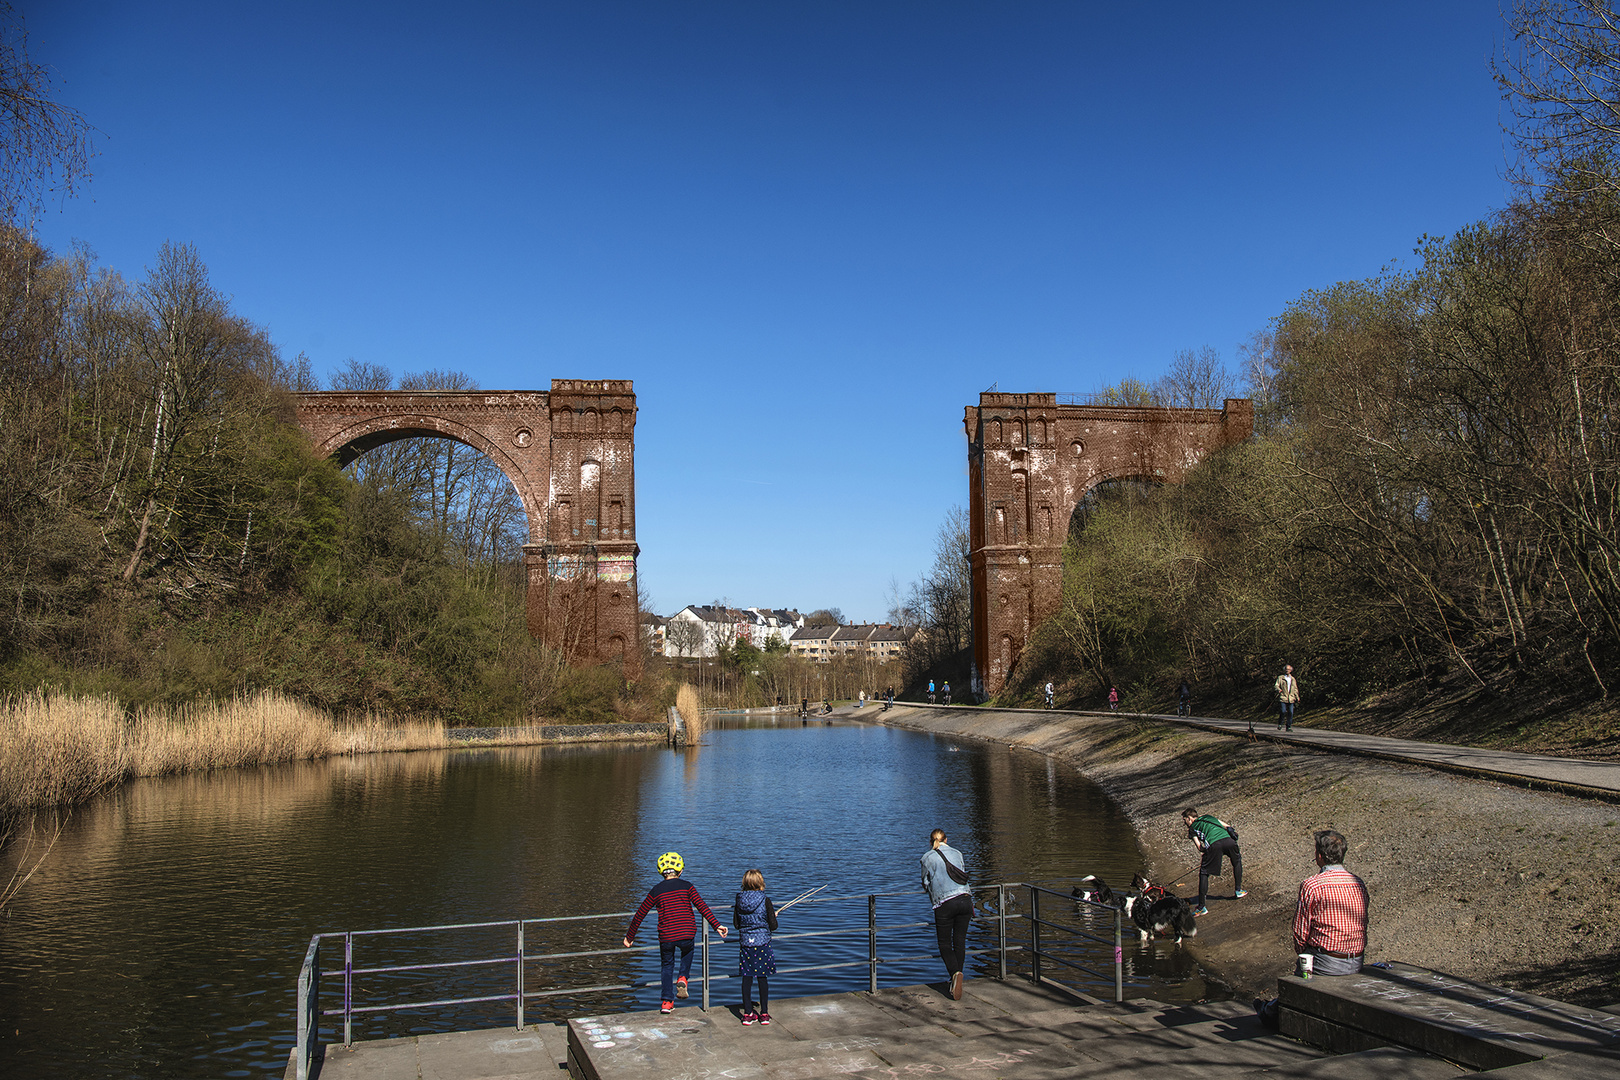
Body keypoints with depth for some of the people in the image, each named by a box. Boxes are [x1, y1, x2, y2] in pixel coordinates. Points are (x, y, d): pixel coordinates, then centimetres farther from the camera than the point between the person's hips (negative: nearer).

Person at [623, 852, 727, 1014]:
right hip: (687, 934, 0)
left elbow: (640, 914, 8)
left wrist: (629, 936, 18)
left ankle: (667, 1002, 17)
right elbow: (702, 907, -7)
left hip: (666, 937, 0)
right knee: (687, 951, 33)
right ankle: (683, 979, 13)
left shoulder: (656, 890, 4)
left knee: (667, 965, 23)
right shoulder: (686, 886, 2)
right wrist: (716, 925, -7)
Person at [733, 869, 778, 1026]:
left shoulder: (739, 902, -1)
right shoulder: (765, 901, -11)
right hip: (762, 943, -3)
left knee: (747, 979, 8)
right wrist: (773, 916, 11)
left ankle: (748, 1014, 12)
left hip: (745, 943, 3)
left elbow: (736, 924, 6)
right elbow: (773, 926, -9)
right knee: (763, 979, 6)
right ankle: (764, 1014, 12)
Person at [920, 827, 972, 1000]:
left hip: (945, 904, -4)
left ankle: (955, 973, -18)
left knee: (945, 944, 6)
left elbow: (925, 883, 13)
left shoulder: (927, 857, 4)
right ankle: (956, 981, 14)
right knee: (960, 942, 13)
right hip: (965, 900, 4)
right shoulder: (957, 853, 14)